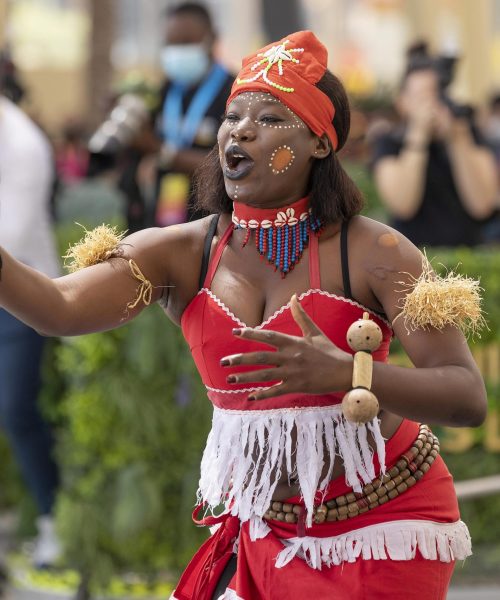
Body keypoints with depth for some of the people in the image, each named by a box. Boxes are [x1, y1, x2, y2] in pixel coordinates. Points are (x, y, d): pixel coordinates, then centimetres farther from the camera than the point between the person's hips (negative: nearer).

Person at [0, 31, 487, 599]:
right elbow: (61, 308, -20)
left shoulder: (373, 253, -14)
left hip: (384, 530, -3)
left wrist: (349, 374, -37)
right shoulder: (184, 254, -4)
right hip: (265, 533, 3)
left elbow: (468, 397, -21)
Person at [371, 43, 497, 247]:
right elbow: (402, 206, -13)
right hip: (414, 258, -2)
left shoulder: (472, 137, 8)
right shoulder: (388, 144, 3)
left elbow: (481, 205, -6)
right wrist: (419, 135, -12)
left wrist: (458, 137, -10)